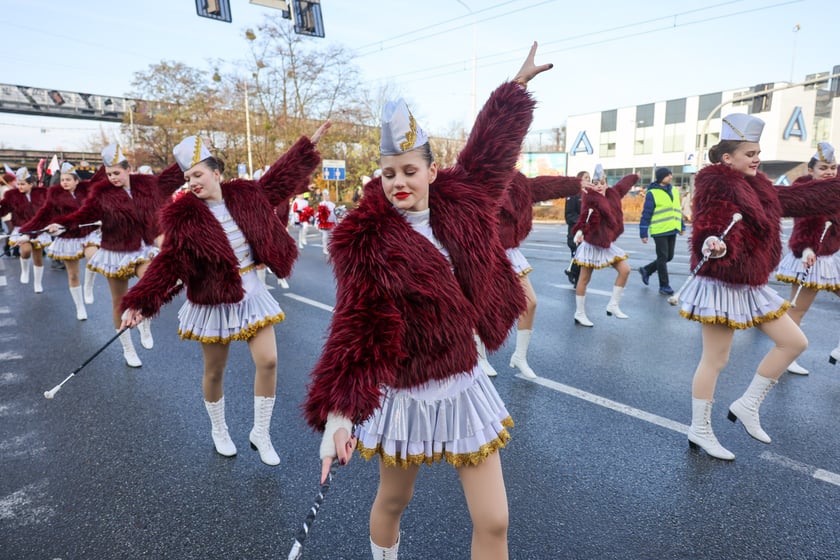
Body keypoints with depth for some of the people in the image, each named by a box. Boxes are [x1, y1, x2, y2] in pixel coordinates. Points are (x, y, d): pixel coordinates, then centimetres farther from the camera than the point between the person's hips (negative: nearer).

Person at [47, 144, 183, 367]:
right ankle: (128, 349, 26)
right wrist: (61, 223, -32)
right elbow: (84, 213, -14)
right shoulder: (101, 192, -7)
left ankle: (145, 325, 2)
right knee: (119, 302, 8)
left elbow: (173, 174, 7)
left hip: (144, 250, 1)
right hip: (116, 254, 0)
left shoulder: (147, 183, -1)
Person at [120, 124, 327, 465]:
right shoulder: (183, 217, -12)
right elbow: (167, 264, -15)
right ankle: (218, 430, 39)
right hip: (213, 303, -2)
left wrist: (309, 145, 14)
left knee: (268, 361, -3)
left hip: (252, 295, 3)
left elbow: (281, 177, 9)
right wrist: (138, 303, -25)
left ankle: (261, 434, 17)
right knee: (214, 371, 12)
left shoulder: (245, 195, -2)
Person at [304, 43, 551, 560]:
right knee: (393, 502, 21)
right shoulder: (368, 243, -15)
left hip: (465, 388, 4)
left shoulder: (457, 206, -2)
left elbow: (490, 149, 11)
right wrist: (338, 411, -29)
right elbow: (357, 329, -21)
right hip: (407, 397, -3)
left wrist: (518, 83, 20)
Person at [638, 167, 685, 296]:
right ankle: (664, 286, 8)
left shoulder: (674, 191, 12)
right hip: (660, 231, -7)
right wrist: (643, 233, -11)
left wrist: (682, 226, 19)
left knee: (669, 257, 11)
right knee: (663, 258, -1)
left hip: (672, 230, 7)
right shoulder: (652, 193, -8)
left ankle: (646, 270, 30)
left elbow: (677, 210, 21)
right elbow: (646, 214, -10)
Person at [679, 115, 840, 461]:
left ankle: (747, 405, 22)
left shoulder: (757, 187, 12)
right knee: (714, 361, -1)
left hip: (750, 286, 9)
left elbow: (800, 199, 24)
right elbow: (706, 232, -27)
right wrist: (712, 247, -48)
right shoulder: (715, 184, -14)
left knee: (795, 342, 13)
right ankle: (699, 431, 14)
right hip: (721, 287, -9)